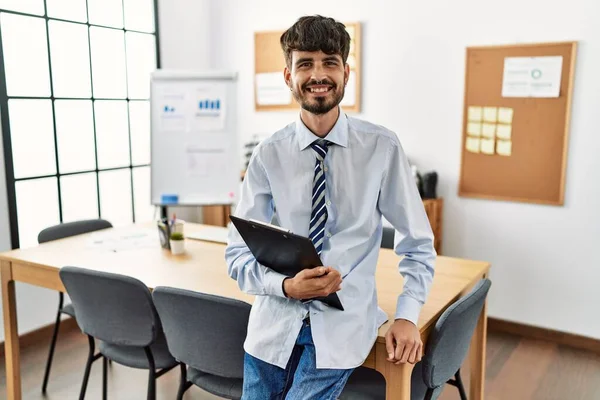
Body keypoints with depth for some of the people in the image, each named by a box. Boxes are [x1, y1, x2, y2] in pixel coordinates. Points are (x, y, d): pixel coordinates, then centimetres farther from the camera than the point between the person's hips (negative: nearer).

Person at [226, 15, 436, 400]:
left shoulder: (382, 147, -7)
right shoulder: (269, 154, -5)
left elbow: (418, 243, 1)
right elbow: (238, 254, -2)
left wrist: (407, 315, -8)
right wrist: (287, 286, -20)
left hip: (343, 323, -1)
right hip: (276, 320, 2)